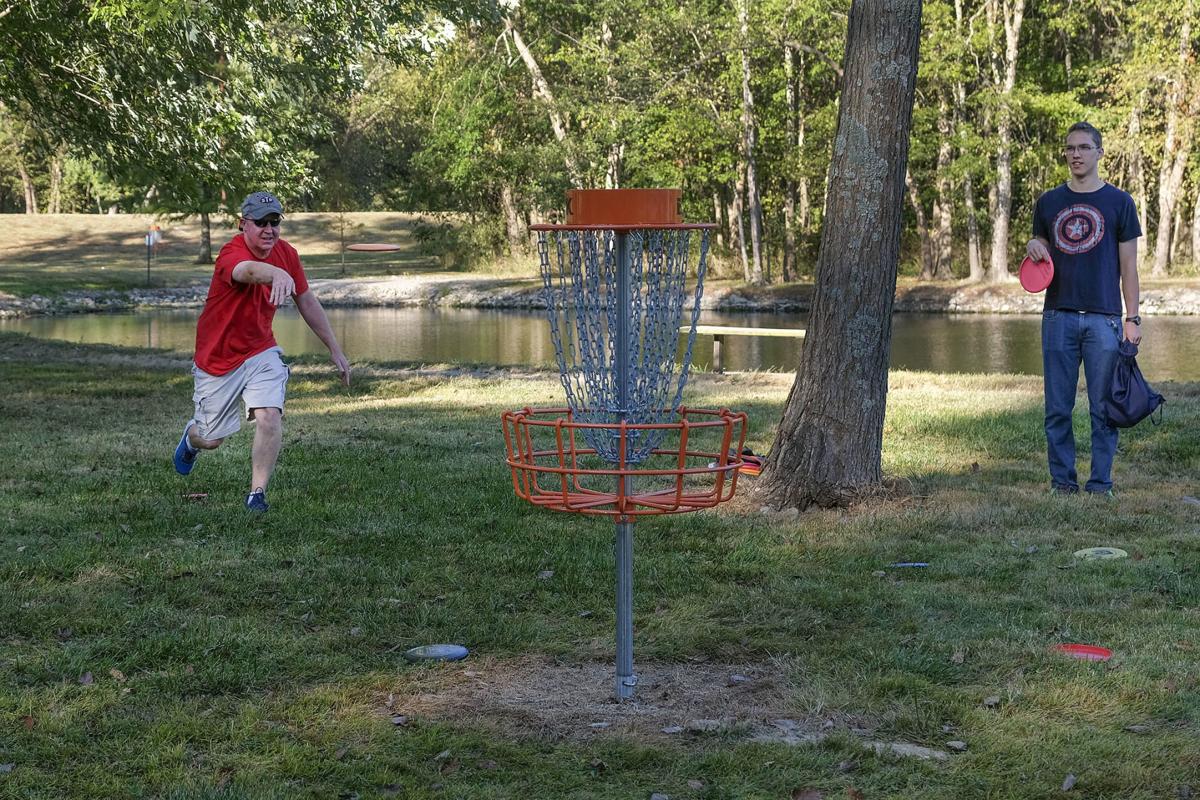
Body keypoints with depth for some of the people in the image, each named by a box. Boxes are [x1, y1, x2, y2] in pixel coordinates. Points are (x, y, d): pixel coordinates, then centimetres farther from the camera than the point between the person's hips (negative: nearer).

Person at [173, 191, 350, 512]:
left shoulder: (286, 253, -7)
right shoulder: (232, 254, -27)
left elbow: (307, 302, 6)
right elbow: (249, 270, -54)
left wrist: (335, 350, 8)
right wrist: (277, 275, -77)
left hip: (261, 352, 4)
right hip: (218, 359, -4)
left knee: (270, 418, -19)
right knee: (211, 439, 10)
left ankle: (257, 493, -4)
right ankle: (191, 436, 48)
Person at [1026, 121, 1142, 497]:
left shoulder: (1119, 202, 5)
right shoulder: (1048, 202, 12)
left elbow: (1128, 266, 5)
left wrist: (1133, 318, -2)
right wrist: (1034, 249, -4)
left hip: (1104, 317, -2)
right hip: (1058, 315, 2)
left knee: (1103, 407, -2)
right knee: (1057, 408, 3)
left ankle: (1101, 483, 5)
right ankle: (1062, 481, 10)